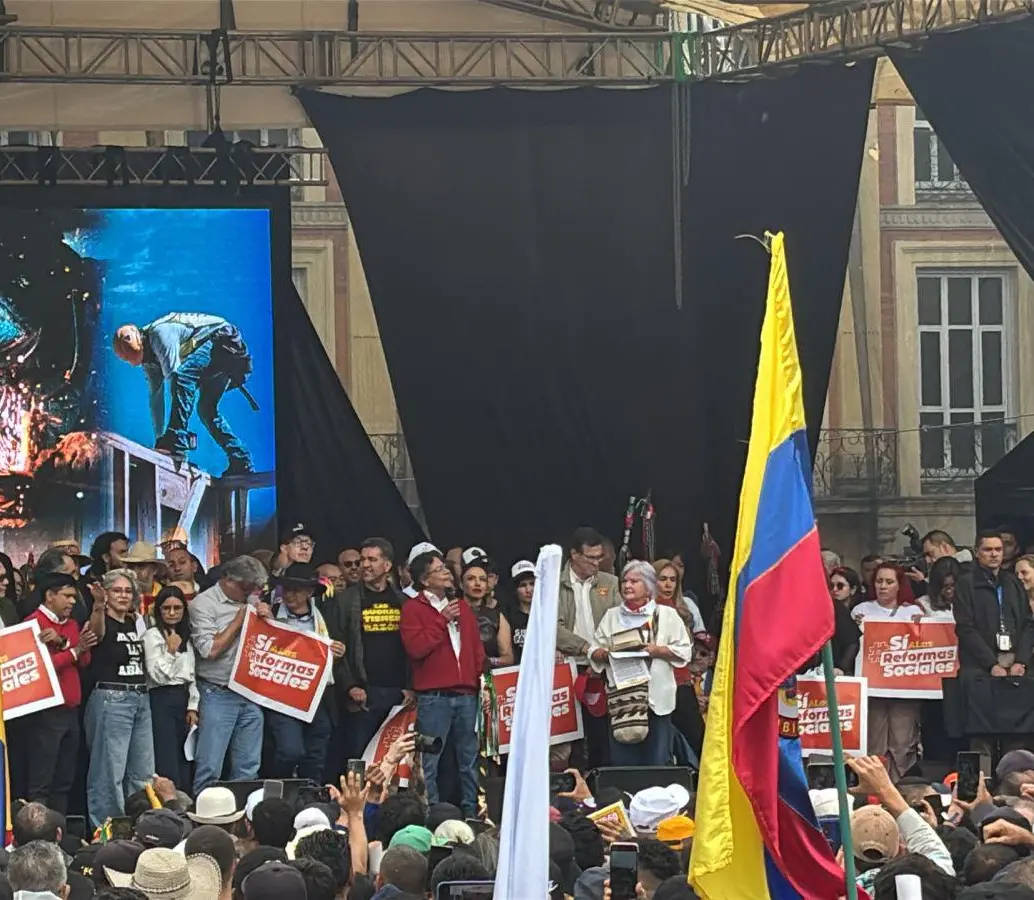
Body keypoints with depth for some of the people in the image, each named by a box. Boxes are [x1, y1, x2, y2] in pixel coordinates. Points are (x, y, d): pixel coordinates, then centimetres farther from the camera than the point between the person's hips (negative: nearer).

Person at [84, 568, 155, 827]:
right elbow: (97, 629, -35)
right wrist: (98, 606, -55)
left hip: (140, 699, 8)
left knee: (143, 774, 11)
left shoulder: (135, 622, 13)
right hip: (110, 698, -8)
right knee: (110, 773, -8)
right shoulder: (103, 622, -8)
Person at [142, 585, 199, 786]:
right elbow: (158, 675, -11)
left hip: (183, 700, 7)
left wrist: (193, 706, 10)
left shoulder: (185, 636, 16)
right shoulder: (153, 635, -6)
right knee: (167, 766, -11)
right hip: (162, 700, -7)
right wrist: (171, 651, -17)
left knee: (183, 765, 6)